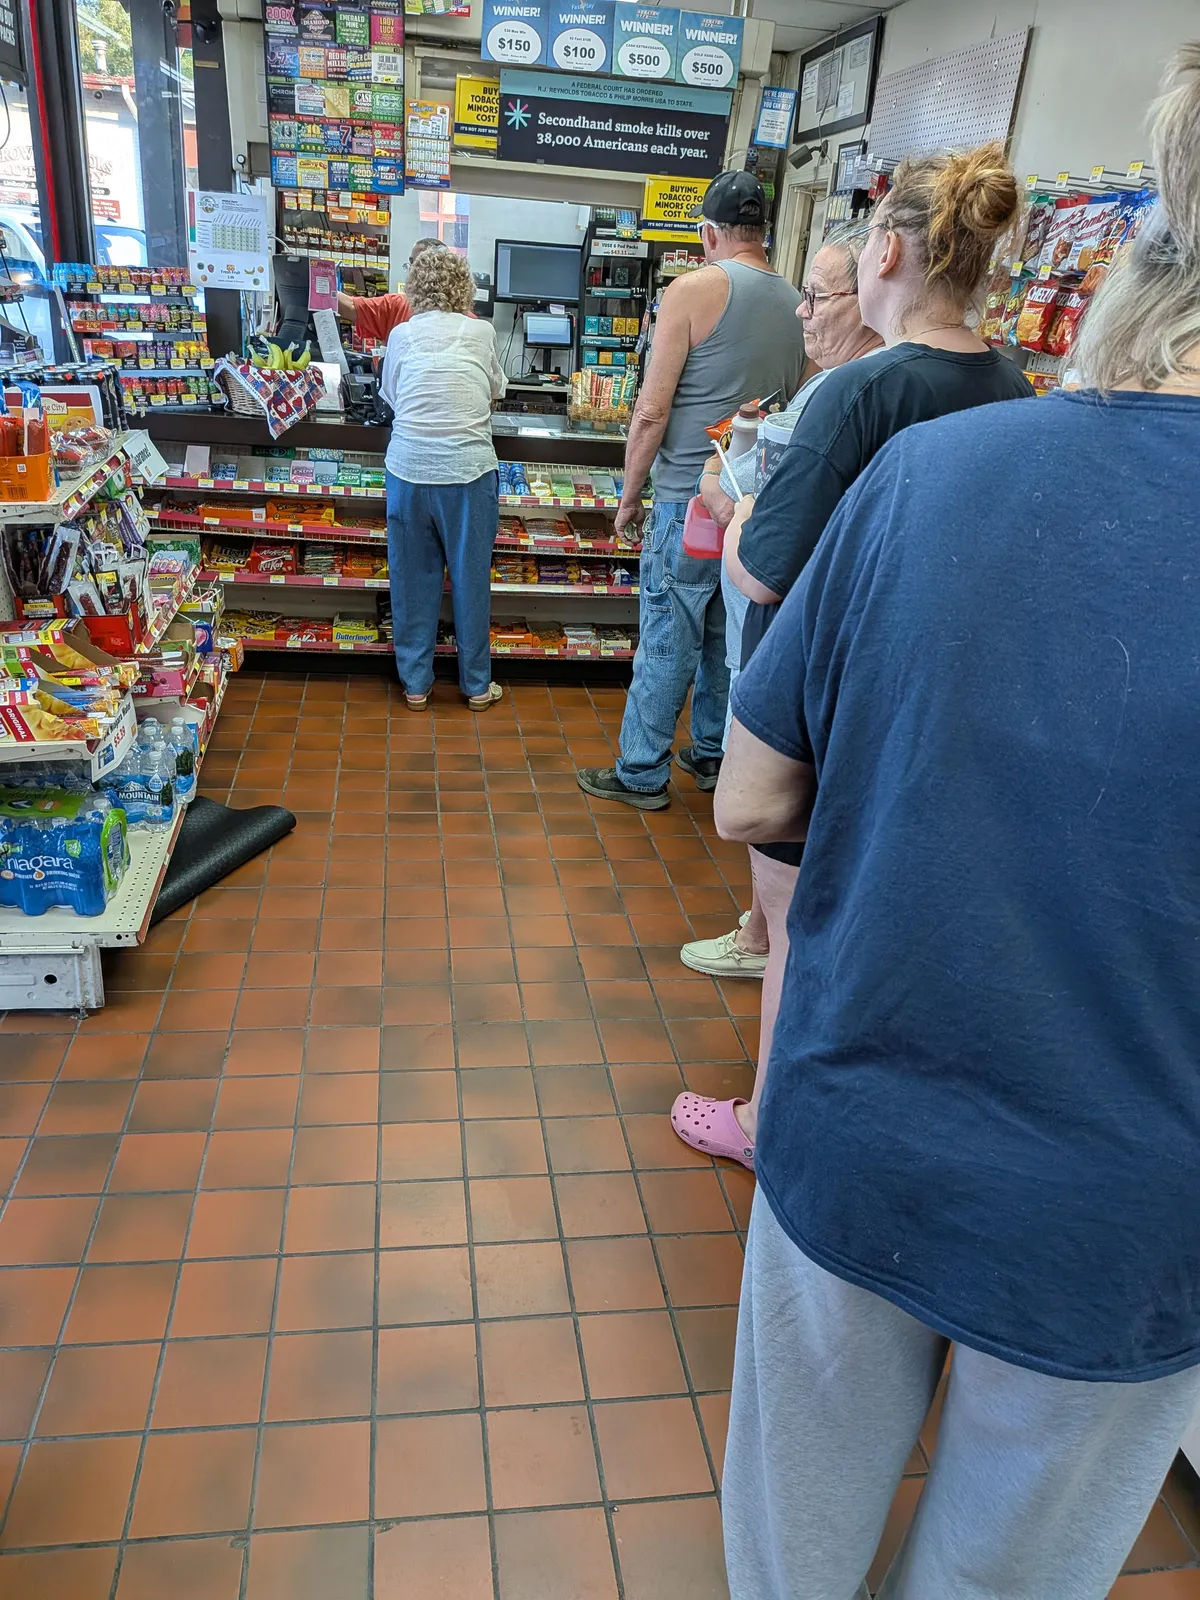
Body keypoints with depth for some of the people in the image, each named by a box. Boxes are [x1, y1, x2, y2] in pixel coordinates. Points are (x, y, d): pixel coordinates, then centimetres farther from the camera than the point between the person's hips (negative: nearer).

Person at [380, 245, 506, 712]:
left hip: (410, 468, 1)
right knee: (471, 577, 8)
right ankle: (476, 685, 19)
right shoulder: (481, 332, 4)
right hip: (468, 470, -1)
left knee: (413, 576, 11)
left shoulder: (401, 334, 6)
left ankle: (415, 683, 19)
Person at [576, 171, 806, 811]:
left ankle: (642, 773, 9)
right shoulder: (798, 303, 9)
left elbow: (652, 410, -12)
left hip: (690, 498, -6)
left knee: (667, 638, 0)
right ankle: (712, 753, 28)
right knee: (727, 632, 16)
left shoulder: (695, 289, -9)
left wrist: (629, 494, -2)